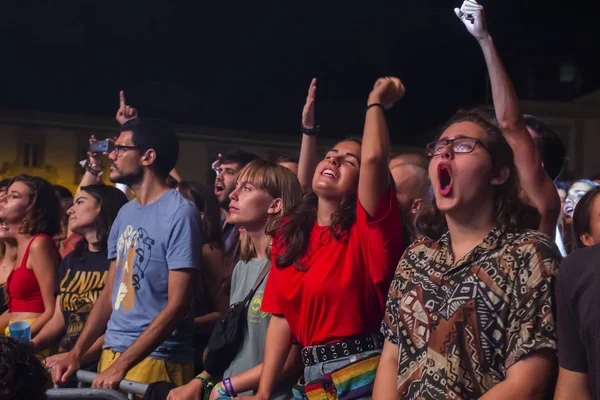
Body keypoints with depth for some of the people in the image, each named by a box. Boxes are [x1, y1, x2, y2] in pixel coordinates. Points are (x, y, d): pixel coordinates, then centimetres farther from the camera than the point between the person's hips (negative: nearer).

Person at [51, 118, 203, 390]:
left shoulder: (180, 214, -13)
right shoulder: (125, 214, 11)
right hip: (111, 351, 7)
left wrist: (122, 365, -20)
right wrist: (77, 353, 3)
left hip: (156, 358, -7)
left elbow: (177, 305, -17)